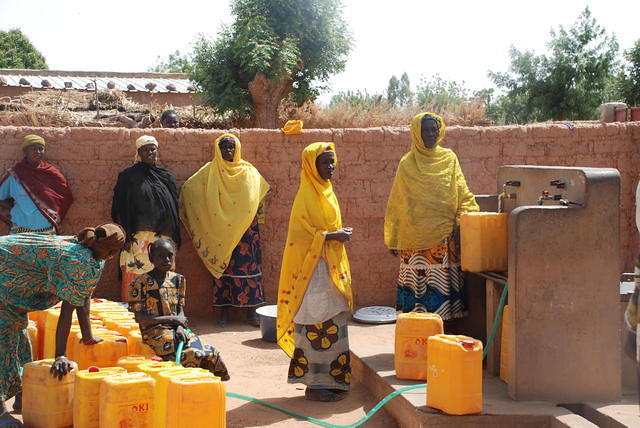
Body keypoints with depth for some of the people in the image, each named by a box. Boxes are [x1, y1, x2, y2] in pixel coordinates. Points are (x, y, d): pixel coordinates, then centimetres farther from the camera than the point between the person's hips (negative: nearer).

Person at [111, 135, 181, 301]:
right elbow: (120, 209, 1)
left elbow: (174, 208, 18)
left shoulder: (167, 177, 17)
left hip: (163, 237, 3)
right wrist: (126, 237, -8)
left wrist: (175, 238, 12)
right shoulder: (128, 176, 6)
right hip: (137, 238, -3)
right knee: (135, 278, -10)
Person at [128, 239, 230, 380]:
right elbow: (139, 317, -8)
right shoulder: (141, 283, -6)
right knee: (192, 356, -28)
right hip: (154, 332, -5)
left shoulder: (178, 279, 12)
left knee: (211, 355, -20)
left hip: (177, 330, 5)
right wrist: (171, 319, -12)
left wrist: (180, 327, -8)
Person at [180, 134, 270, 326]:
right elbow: (188, 187, -1)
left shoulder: (248, 171, 9)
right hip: (219, 229, 0)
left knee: (248, 266, -2)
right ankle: (224, 311, 7)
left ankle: (251, 311, 3)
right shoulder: (210, 171, 6)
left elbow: (262, 190, 10)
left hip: (244, 229, 1)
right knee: (222, 267, 0)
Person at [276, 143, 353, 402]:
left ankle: (331, 380, 20)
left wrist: (339, 233, 10)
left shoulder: (325, 191, 15)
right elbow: (300, 233, -18)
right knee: (319, 324, -7)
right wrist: (331, 236, -19)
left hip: (331, 266, 10)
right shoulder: (307, 195, -13)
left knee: (332, 323, 12)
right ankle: (315, 385, 1)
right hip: (314, 267, -10)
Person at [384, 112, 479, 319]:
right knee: (417, 282, -1)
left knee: (442, 284, 0)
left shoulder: (449, 158, 9)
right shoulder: (407, 164, 5)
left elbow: (462, 193, 8)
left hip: (444, 235, 1)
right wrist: (393, 240, 7)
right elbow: (397, 204, 8)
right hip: (415, 238, -1)